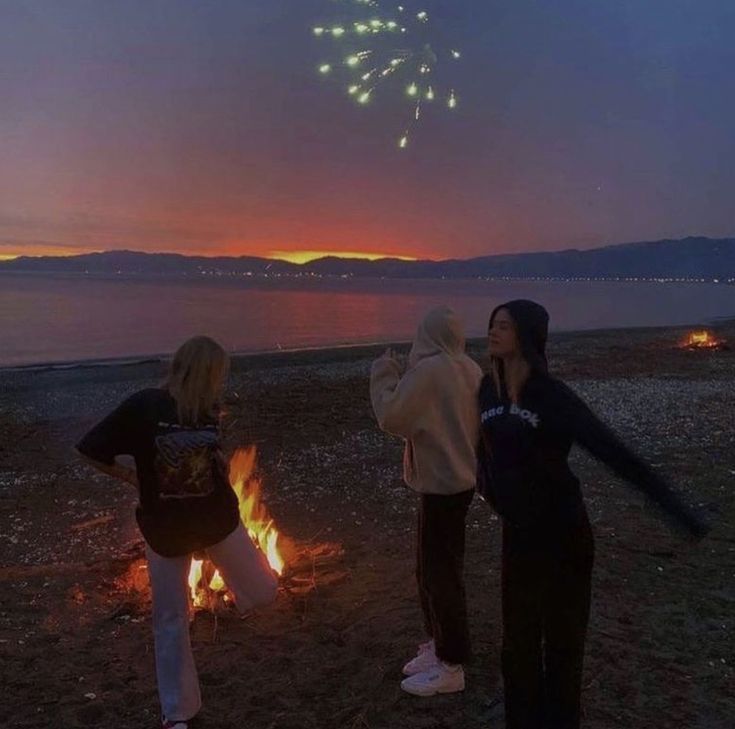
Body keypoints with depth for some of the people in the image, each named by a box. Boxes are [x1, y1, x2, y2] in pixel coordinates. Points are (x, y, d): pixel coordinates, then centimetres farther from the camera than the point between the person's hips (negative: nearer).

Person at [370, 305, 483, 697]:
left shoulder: (428, 370, -21)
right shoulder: (469, 369, 4)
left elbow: (392, 418, -18)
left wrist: (383, 375, -5)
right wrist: (400, 378, 10)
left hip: (442, 484, -9)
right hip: (459, 478, 9)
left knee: (440, 574, 2)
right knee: (432, 568, 21)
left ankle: (450, 667, 14)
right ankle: (440, 645, 34)